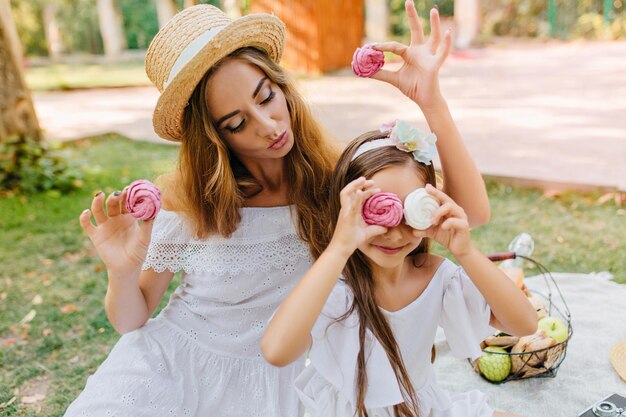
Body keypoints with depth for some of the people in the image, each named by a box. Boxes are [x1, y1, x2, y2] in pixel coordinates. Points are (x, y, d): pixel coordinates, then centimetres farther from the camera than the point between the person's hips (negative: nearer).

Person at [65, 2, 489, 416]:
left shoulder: (337, 178, -12)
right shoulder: (187, 202, -14)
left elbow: (472, 211, -19)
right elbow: (132, 321, -3)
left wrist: (434, 105, -30)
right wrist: (123, 273, -26)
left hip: (276, 375, 2)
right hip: (174, 360, -1)